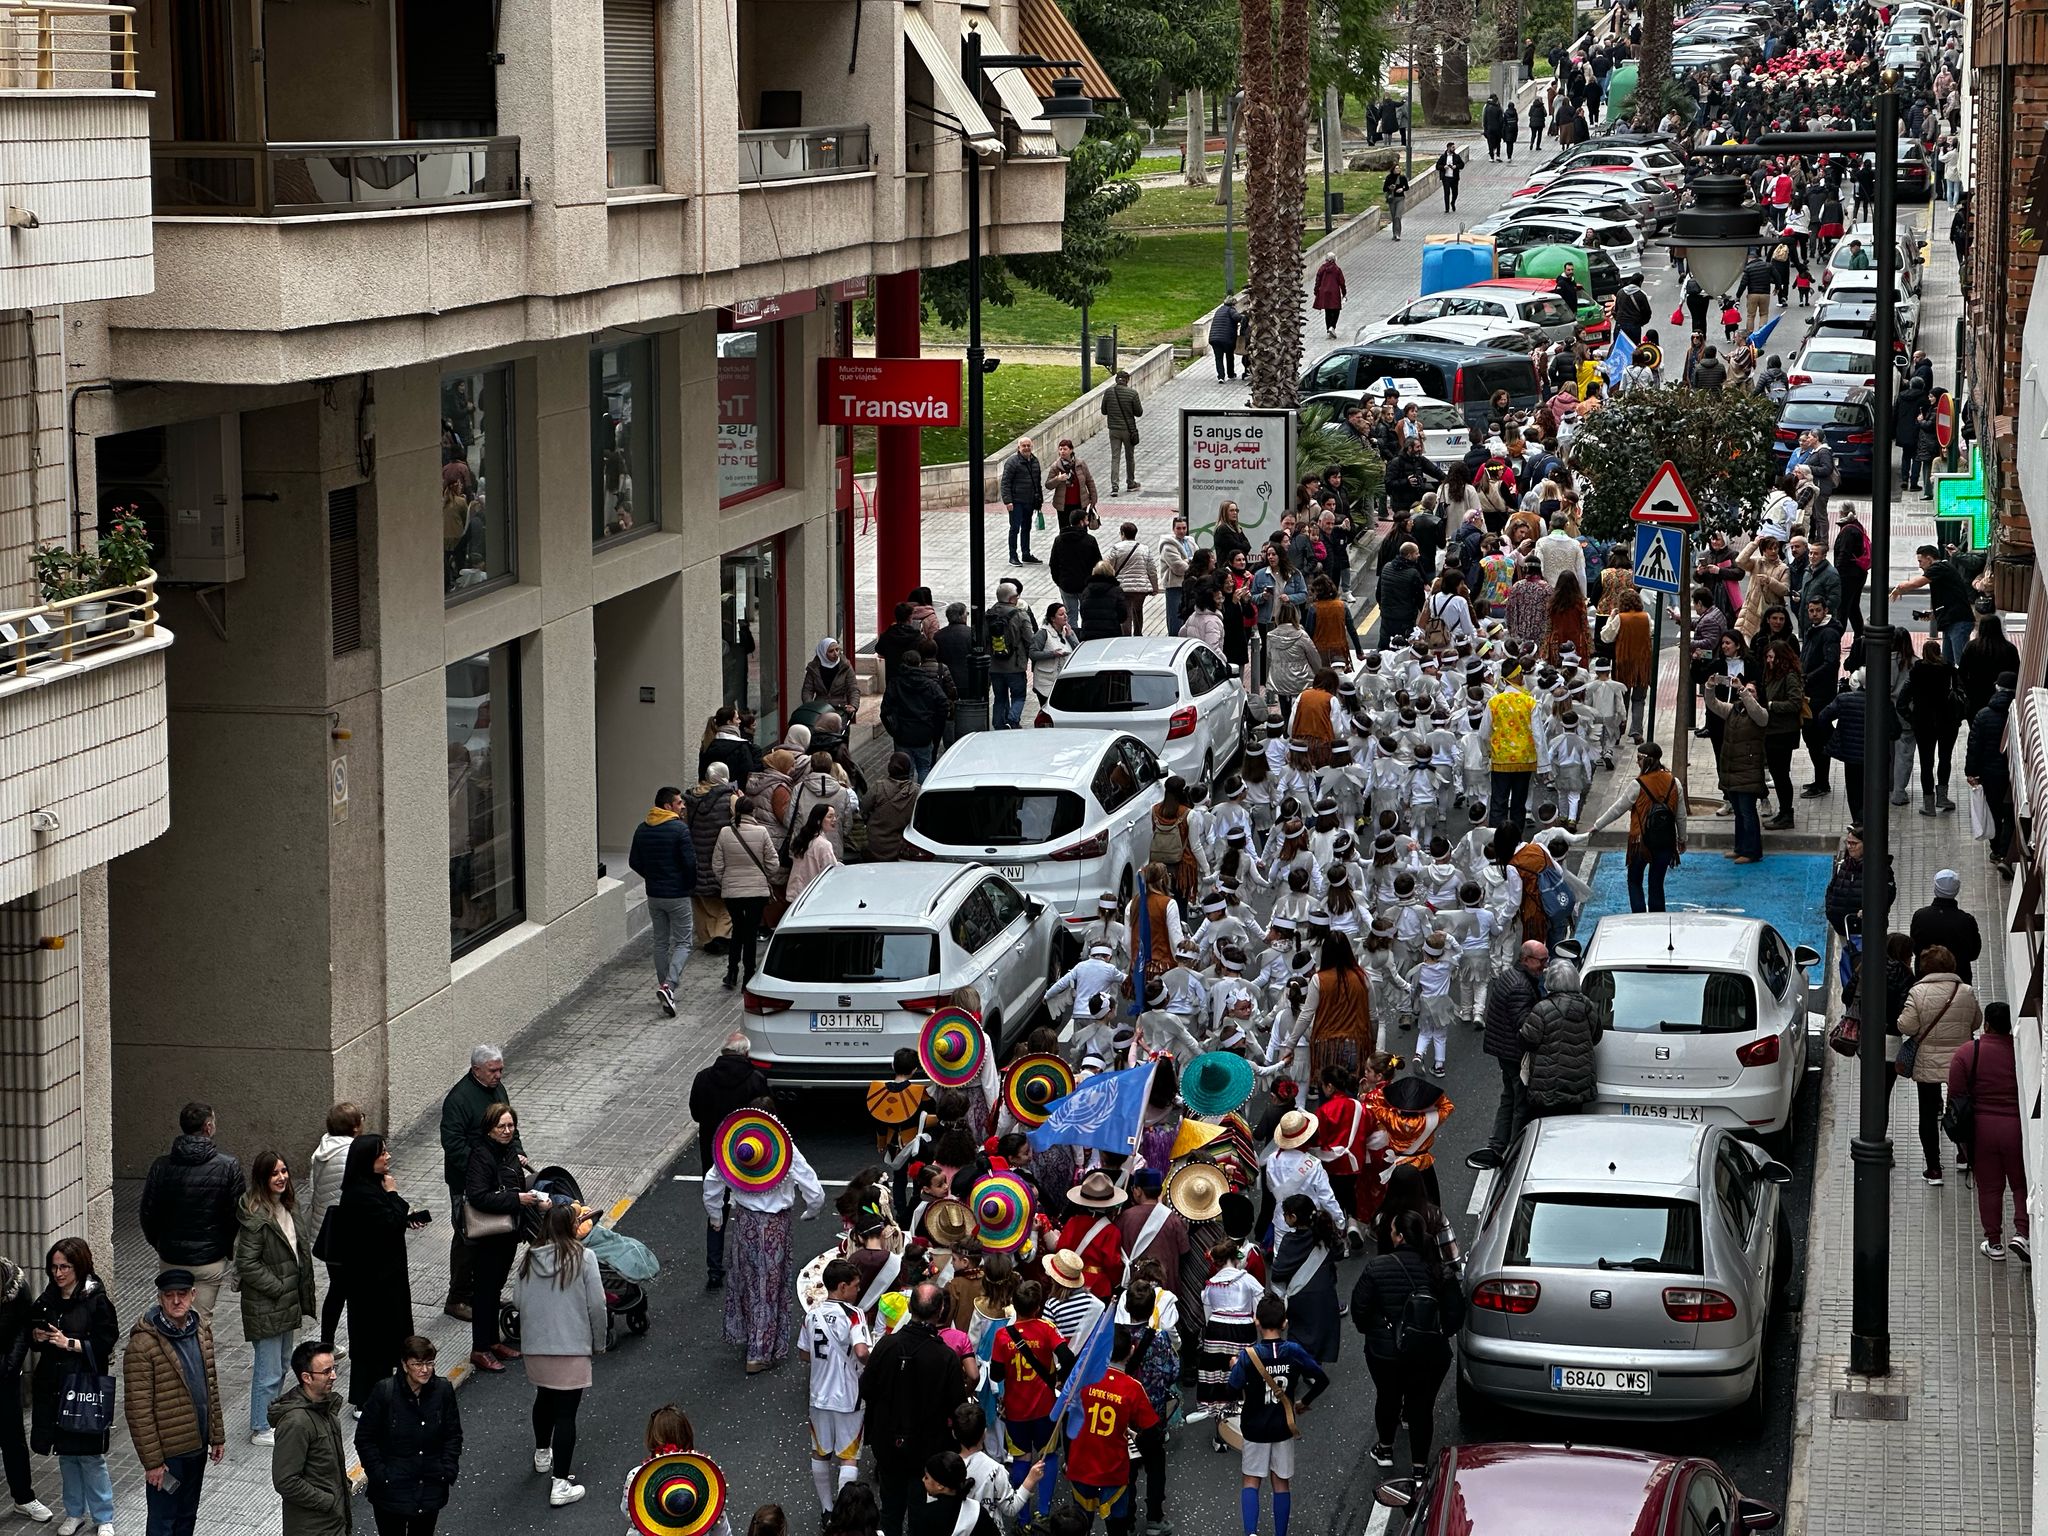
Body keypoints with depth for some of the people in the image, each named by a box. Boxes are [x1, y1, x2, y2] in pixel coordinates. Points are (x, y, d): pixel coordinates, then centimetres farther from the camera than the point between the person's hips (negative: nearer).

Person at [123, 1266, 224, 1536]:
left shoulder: (202, 1331, 3)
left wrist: (217, 1436, 12)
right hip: (167, 1451, -7)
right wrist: (152, 1461, -19)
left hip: (197, 1444, 7)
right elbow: (138, 1409, -19)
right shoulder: (143, 1345, -20)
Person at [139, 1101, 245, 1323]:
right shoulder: (228, 1167, -11)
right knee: (202, 1320, 5)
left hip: (171, 1258, 2)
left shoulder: (161, 1166, -6)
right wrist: (230, 1250, 11)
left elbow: (148, 1213, 1)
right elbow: (238, 1215, -6)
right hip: (211, 1260, -2)